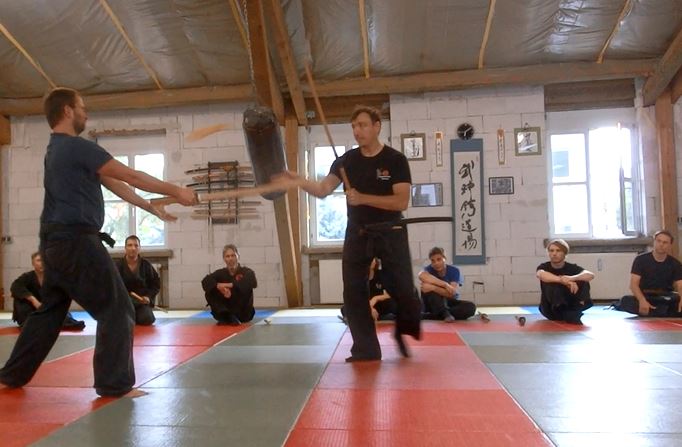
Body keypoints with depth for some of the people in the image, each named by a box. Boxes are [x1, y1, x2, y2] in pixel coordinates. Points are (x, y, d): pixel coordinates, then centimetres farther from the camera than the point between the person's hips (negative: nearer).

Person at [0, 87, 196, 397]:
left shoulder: (59, 149, 19)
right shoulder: (77, 147, -13)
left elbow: (113, 185, 17)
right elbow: (131, 177, -14)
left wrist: (153, 208, 16)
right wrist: (176, 191, -8)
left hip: (56, 241, 10)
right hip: (75, 240, -10)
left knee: (49, 311, 21)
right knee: (116, 310, -4)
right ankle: (115, 384, 0)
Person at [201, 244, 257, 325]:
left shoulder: (246, 272, -9)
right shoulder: (221, 273, 0)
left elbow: (253, 283, -32)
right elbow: (205, 281, -18)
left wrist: (229, 285, -38)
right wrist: (220, 286, -38)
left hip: (243, 313, -2)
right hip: (226, 311, 2)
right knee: (209, 293, -16)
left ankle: (232, 317, -20)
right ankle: (225, 317, -20)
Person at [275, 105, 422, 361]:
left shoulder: (395, 160, -7)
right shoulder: (347, 160, 4)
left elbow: (401, 202, -15)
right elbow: (323, 190, -6)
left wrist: (363, 198, -22)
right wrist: (298, 182, -24)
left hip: (390, 234, -3)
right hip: (357, 234, 4)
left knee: (402, 291, -1)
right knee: (354, 293, 3)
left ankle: (404, 333, 30)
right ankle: (366, 350, 15)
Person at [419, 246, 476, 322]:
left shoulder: (454, 271, -8)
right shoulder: (429, 269, -9)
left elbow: (452, 293, -23)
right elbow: (422, 276, -37)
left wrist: (433, 288, -37)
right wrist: (445, 284, -35)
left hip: (450, 304, 1)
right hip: (432, 305, -1)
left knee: (471, 307, -28)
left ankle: (430, 316, -31)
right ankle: (445, 314, -31)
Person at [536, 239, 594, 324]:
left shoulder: (572, 267, -6)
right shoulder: (545, 267, -8)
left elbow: (591, 275, -26)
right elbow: (540, 274, -35)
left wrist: (572, 278, -47)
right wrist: (563, 280, -50)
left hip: (569, 307, 2)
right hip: (550, 310, -2)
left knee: (583, 282, -20)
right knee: (550, 283, -30)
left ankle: (572, 314, -16)